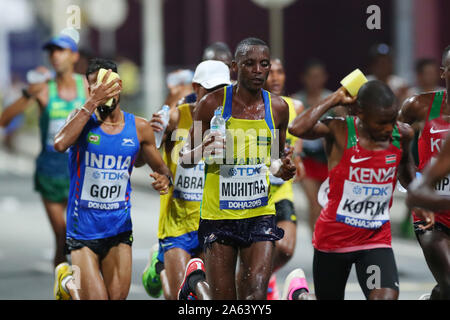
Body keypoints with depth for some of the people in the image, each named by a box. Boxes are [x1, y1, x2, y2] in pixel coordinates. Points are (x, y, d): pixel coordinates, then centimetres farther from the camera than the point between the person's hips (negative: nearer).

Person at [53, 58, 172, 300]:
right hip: (83, 229, -4)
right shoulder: (83, 119, -6)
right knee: (96, 297, -12)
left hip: (120, 228, 4)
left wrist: (164, 178, -7)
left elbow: (159, 166, 17)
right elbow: (60, 144, -28)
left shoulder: (139, 128, 3)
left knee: (118, 296, 8)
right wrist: (92, 103, -27)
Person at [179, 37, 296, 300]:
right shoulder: (213, 104, -4)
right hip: (218, 215, -2)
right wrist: (203, 150, -19)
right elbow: (185, 159, 4)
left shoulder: (278, 108, 5)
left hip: (260, 215, 2)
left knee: (256, 294, -14)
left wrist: (282, 169, -2)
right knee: (222, 297, 0)